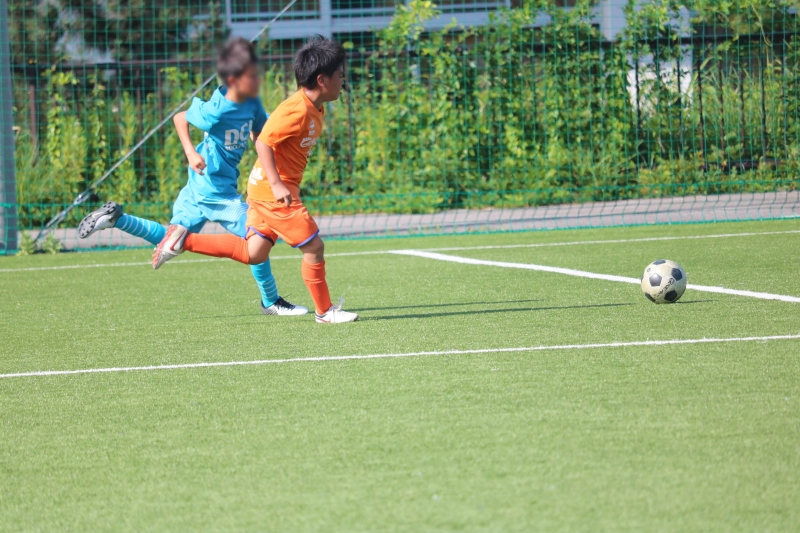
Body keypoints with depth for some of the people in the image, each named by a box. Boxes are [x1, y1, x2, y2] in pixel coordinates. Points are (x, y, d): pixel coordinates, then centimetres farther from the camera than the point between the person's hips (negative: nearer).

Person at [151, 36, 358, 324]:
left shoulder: (315, 108, 10)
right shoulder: (297, 110, -20)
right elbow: (264, 142, -23)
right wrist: (276, 184, -27)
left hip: (264, 189, 10)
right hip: (273, 191, -10)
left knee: (253, 254, 10)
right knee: (313, 247, -3)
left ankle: (185, 239, 8)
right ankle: (325, 311, 9)